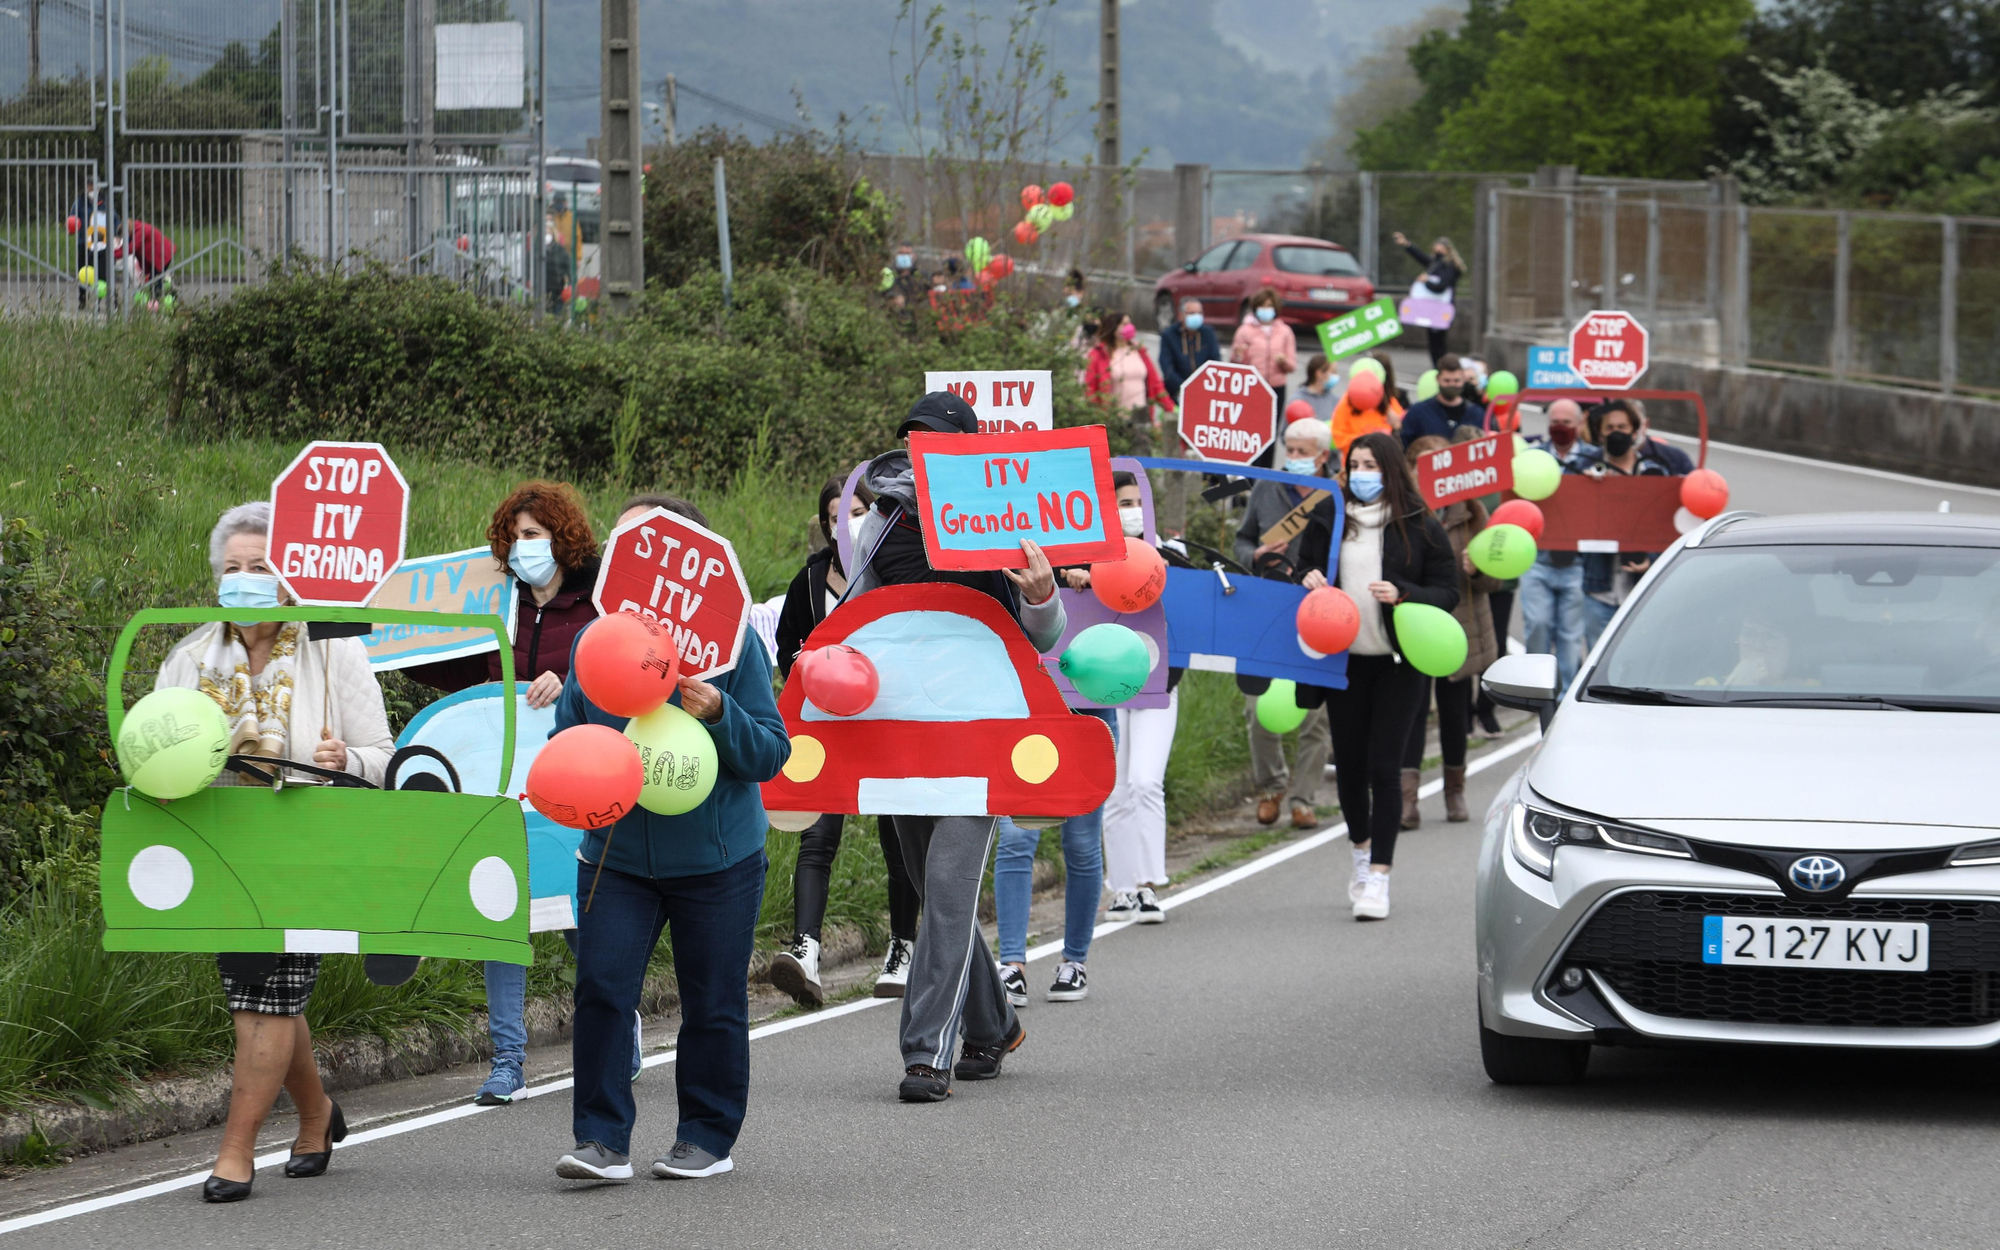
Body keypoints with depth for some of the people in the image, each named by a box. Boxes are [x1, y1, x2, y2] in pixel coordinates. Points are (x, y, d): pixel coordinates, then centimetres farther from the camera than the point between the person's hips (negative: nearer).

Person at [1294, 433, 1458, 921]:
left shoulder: (1419, 527, -1)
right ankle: (1362, 849, 35)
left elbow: (1447, 592, -1)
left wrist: (1402, 595, -18)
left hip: (1397, 663, -3)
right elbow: (1306, 572, 20)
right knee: (1349, 763, 10)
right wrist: (1308, 581, -4)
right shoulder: (1327, 519, 8)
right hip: (1343, 659, 3)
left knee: (1384, 766, -9)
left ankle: (1378, 877, -8)